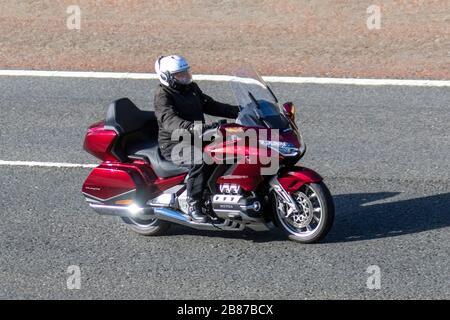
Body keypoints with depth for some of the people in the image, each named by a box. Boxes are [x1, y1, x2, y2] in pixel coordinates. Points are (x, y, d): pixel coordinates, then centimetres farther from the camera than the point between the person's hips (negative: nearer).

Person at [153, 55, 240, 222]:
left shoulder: (191, 88, 13)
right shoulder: (163, 95, -13)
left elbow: (209, 105, 20)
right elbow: (169, 120, -30)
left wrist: (237, 111, 8)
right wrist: (191, 127, -48)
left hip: (196, 139, 8)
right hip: (173, 144, -8)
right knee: (200, 159, -35)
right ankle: (193, 206, -27)